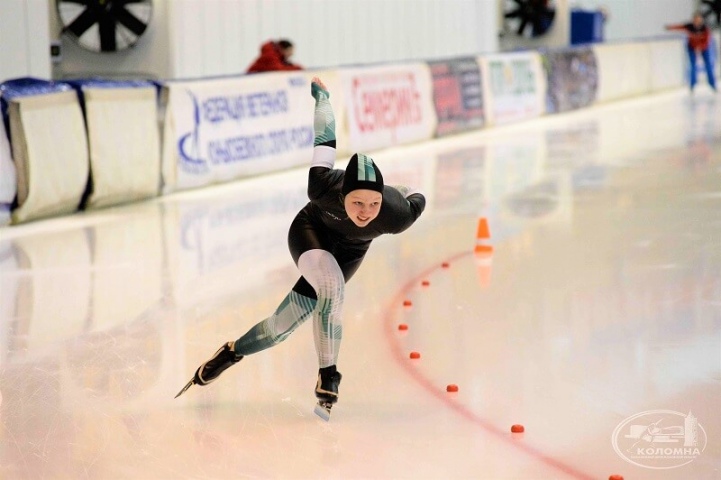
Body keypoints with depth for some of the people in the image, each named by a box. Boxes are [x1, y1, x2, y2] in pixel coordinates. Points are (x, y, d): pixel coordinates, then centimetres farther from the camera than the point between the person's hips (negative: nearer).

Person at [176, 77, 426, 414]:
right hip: (311, 231, -2)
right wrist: (321, 94, -4)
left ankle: (234, 351, 24)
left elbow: (417, 200, -12)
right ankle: (327, 377, -19)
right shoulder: (323, 186, -40)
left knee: (285, 323, -2)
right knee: (331, 287, -33)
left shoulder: (396, 216, -38)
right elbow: (325, 138, -22)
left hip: (349, 249, 2)